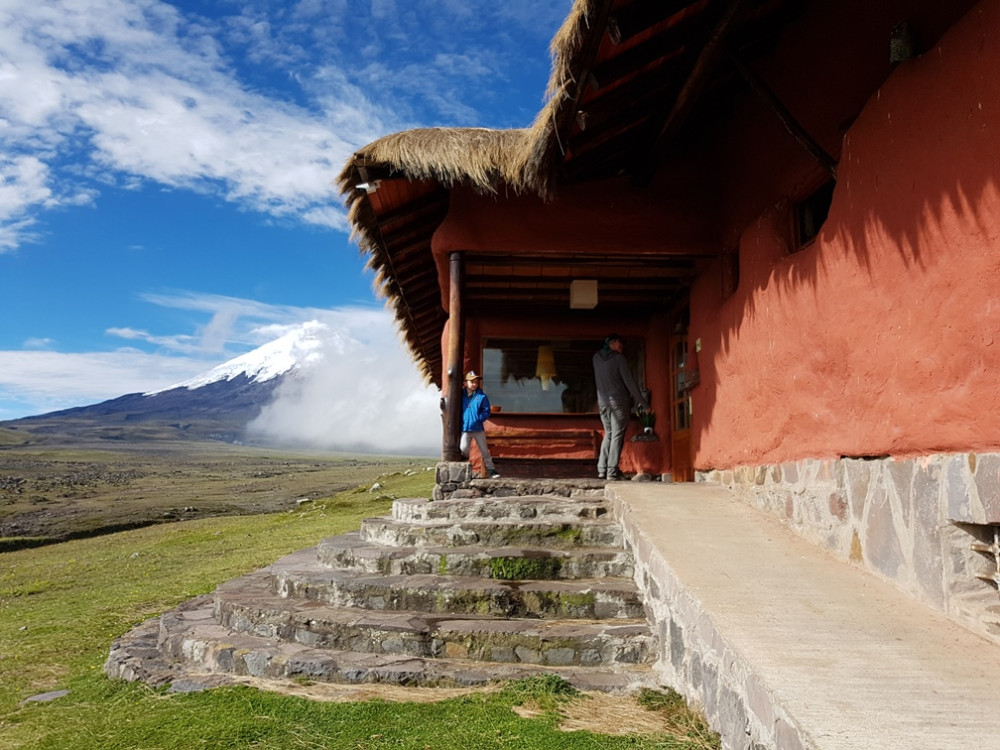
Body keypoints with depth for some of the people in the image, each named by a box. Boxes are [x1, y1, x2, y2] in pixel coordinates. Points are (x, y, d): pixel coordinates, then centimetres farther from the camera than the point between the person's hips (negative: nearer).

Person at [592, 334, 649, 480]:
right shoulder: (619, 358, -8)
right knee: (617, 435, -2)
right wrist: (643, 403, -2)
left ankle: (602, 469, 6)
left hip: (602, 402, 5)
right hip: (618, 401, -5)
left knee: (608, 434, 14)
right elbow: (629, 382, -8)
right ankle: (612, 472, -7)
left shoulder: (596, 358, 9)